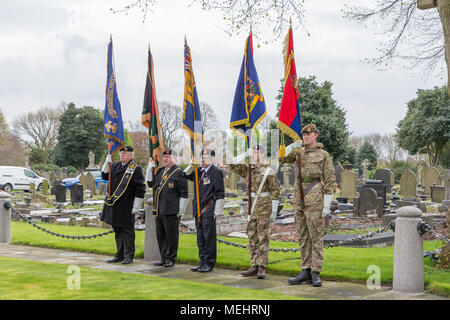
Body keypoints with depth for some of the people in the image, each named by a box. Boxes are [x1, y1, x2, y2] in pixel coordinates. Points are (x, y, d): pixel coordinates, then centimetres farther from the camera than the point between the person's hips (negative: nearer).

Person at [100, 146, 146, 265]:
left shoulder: (136, 169, -7)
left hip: (126, 206, -6)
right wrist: (107, 163, -2)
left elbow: (140, 189, -9)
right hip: (114, 204, 6)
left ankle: (128, 256, 8)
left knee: (127, 231, 0)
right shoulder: (115, 166, 13)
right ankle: (120, 255, 23)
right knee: (117, 230, 13)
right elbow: (104, 176, 13)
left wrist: (136, 206, -12)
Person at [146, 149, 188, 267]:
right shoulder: (159, 171, 15)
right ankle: (163, 258, 20)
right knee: (160, 235, 11)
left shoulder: (179, 172, -7)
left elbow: (184, 194, -9)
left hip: (171, 211, -7)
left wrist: (181, 211, -12)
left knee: (171, 235, 1)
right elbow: (150, 183, 23)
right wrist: (150, 169, 10)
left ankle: (171, 258, 10)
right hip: (159, 210, 7)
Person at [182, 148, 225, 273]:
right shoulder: (199, 171, 13)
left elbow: (220, 193, -10)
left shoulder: (216, 172, -8)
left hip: (209, 210, -7)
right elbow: (186, 175, 25)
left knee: (209, 237, -3)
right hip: (198, 210, 7)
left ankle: (209, 263, 4)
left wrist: (217, 211, -13)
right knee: (200, 238, 12)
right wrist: (191, 165, 7)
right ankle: (203, 262, 19)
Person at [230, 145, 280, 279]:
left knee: (263, 239, -4)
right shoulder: (248, 169, 11)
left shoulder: (269, 171, -6)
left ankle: (262, 268, -1)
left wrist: (274, 211, -10)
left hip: (264, 208, -6)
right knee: (252, 239, 8)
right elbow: (233, 165, 14)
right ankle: (254, 267, 13)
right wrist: (245, 154, 5)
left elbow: (275, 192, -6)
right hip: (251, 207, 6)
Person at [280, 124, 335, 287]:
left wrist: (327, 205, -11)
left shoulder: (324, 155, -1)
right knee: (303, 237, 8)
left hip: (314, 200, -6)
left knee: (316, 237, -4)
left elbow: (330, 181, -4)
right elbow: (281, 159, 11)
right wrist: (293, 146, -5)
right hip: (299, 200, 6)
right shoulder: (300, 152, 15)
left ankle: (316, 273, -1)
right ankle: (306, 272, 13)